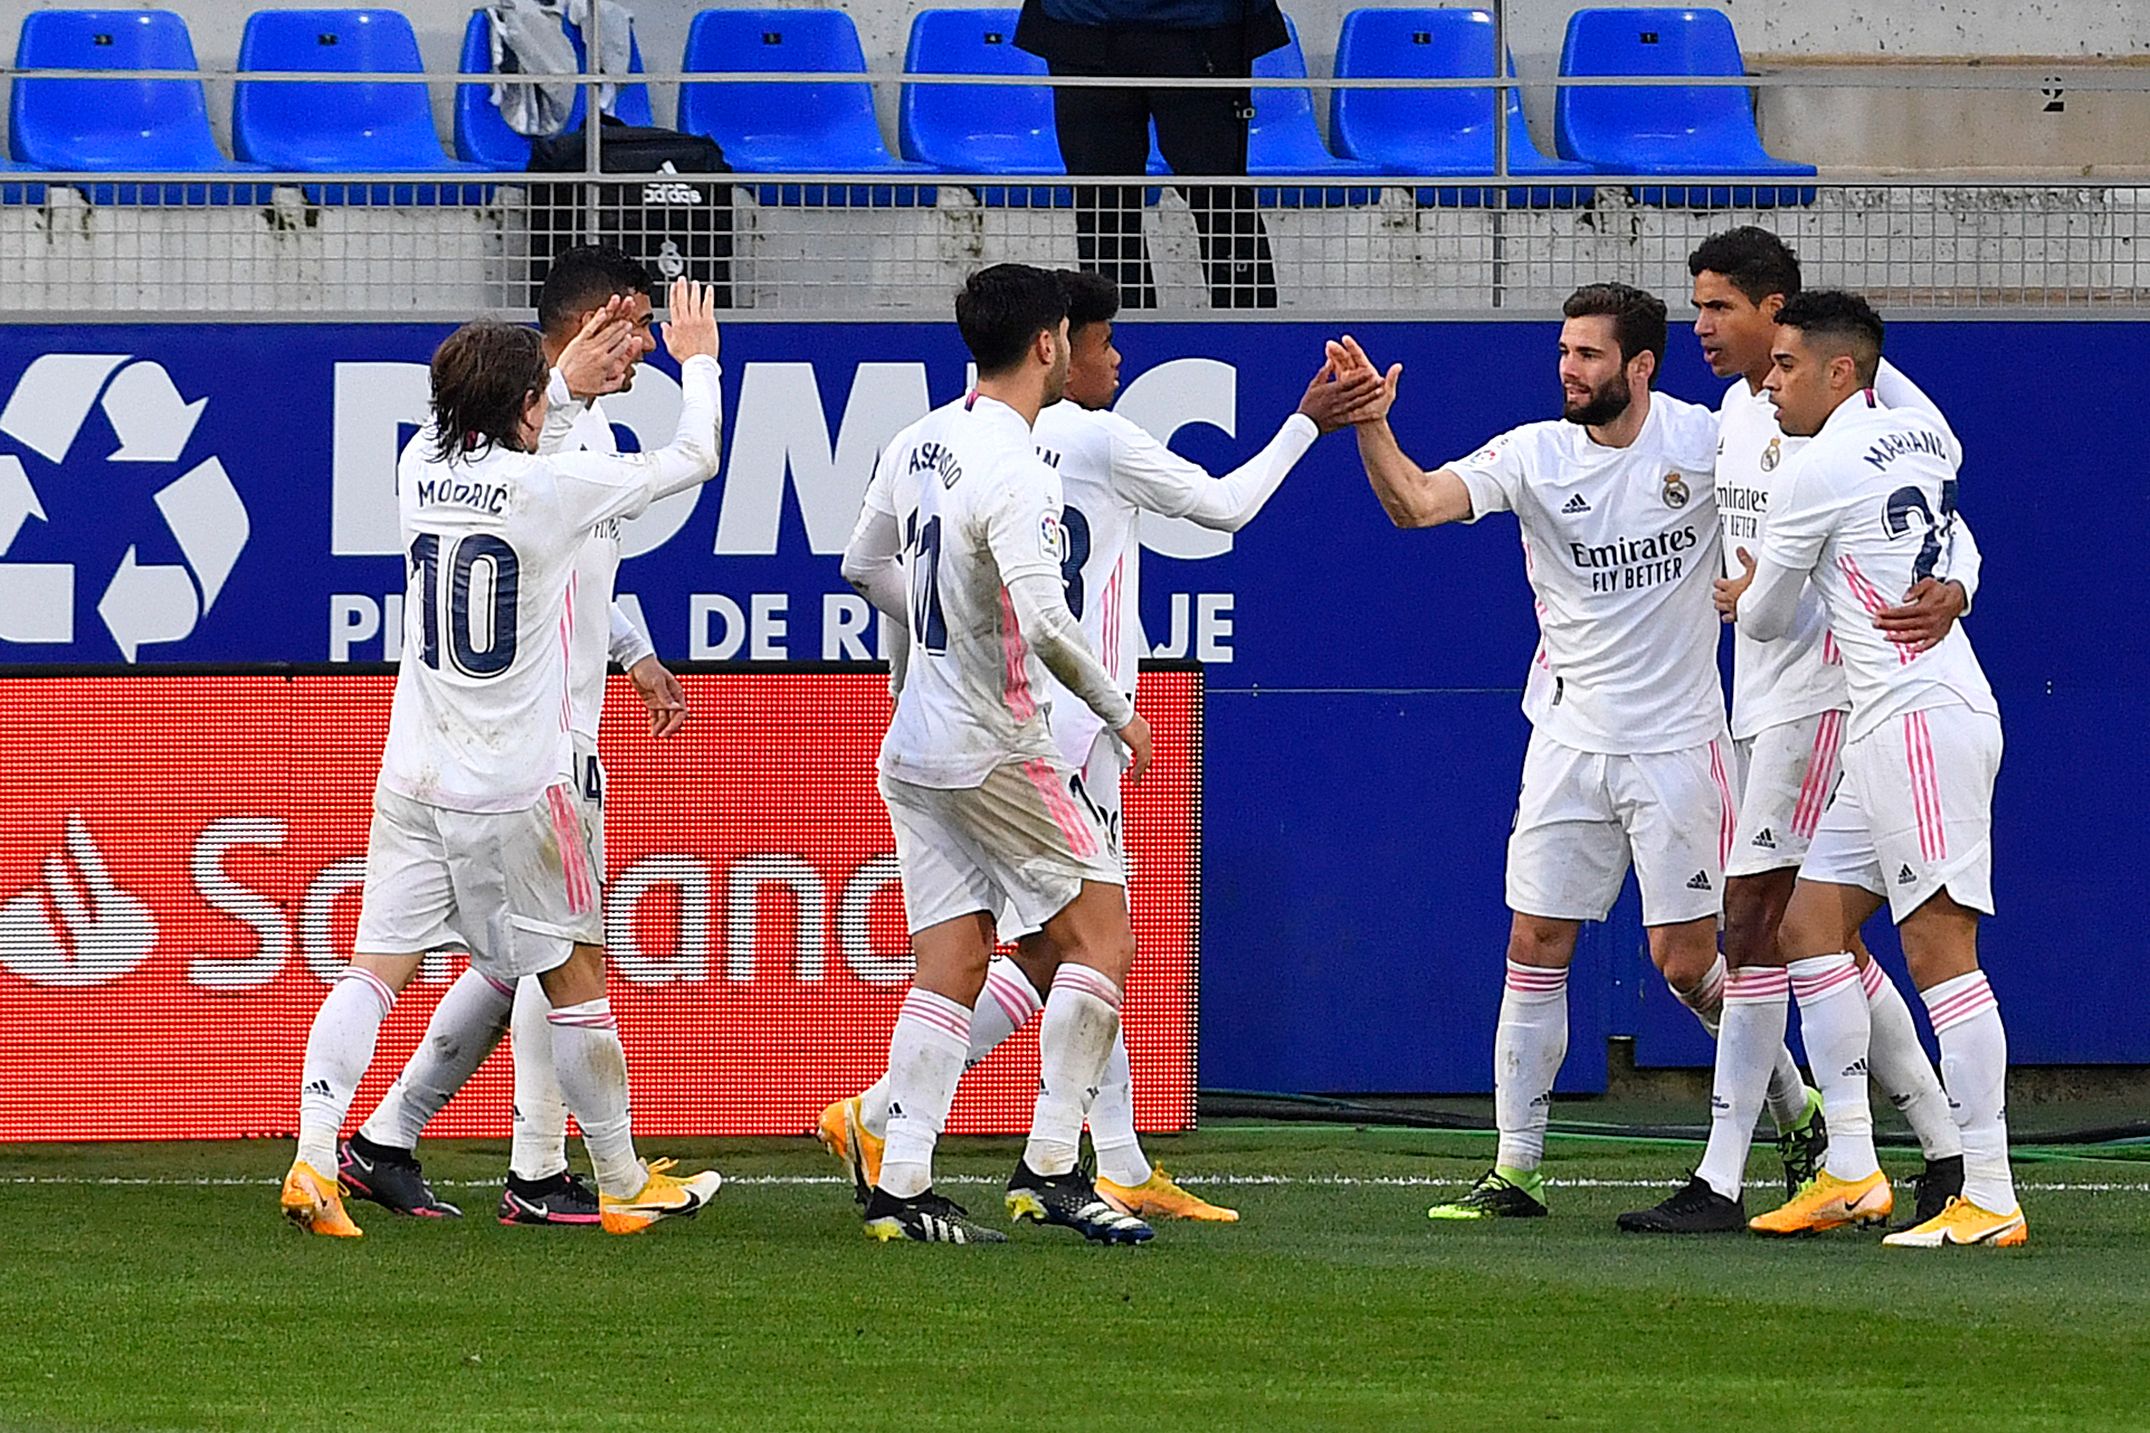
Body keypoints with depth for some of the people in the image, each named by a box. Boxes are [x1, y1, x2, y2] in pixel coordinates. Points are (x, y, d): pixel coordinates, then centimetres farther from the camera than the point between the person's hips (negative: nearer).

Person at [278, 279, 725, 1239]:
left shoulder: (420, 469, 3)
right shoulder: (553, 486, -12)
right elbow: (695, 459, 1)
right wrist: (698, 361, 19)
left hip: (413, 781, 5)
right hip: (516, 788, -5)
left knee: (377, 967, -1)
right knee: (576, 977, 8)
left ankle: (314, 1156, -18)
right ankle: (623, 1185, 17)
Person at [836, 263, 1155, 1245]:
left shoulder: (918, 444, 7)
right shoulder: (1016, 474, -20)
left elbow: (868, 564, 21)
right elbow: (1045, 623, -27)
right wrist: (1118, 712, -14)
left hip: (915, 748, 8)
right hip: (995, 751, -8)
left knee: (952, 967, 8)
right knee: (1101, 937, 0)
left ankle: (900, 1187, 2)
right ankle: (1049, 1168, -4)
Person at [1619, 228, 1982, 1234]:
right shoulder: (1732, 413, 14)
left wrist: (1949, 592, -36)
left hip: (1818, 693, -10)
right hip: (1757, 698, 10)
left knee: (1754, 924, -11)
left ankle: (1721, 1182, -10)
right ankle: (1947, 1149, 16)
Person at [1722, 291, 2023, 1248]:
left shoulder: (1822, 469, -10)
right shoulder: (1920, 439, 15)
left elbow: (1764, 620, 1)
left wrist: (1750, 597, 27)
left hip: (1922, 718, -10)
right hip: (1891, 731, 10)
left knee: (1939, 946, -12)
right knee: (1812, 924, 10)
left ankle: (1990, 1197, -15)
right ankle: (1851, 1174, 8)